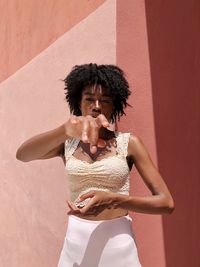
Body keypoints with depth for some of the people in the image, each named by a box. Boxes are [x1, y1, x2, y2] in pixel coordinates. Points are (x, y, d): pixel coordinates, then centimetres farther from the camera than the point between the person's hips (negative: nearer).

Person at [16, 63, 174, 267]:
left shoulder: (129, 142, -4)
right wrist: (64, 130, -36)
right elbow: (22, 155, -18)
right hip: (75, 242, 2)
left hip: (117, 243, -2)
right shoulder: (67, 144, 2)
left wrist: (113, 200, -22)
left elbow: (166, 203, -8)